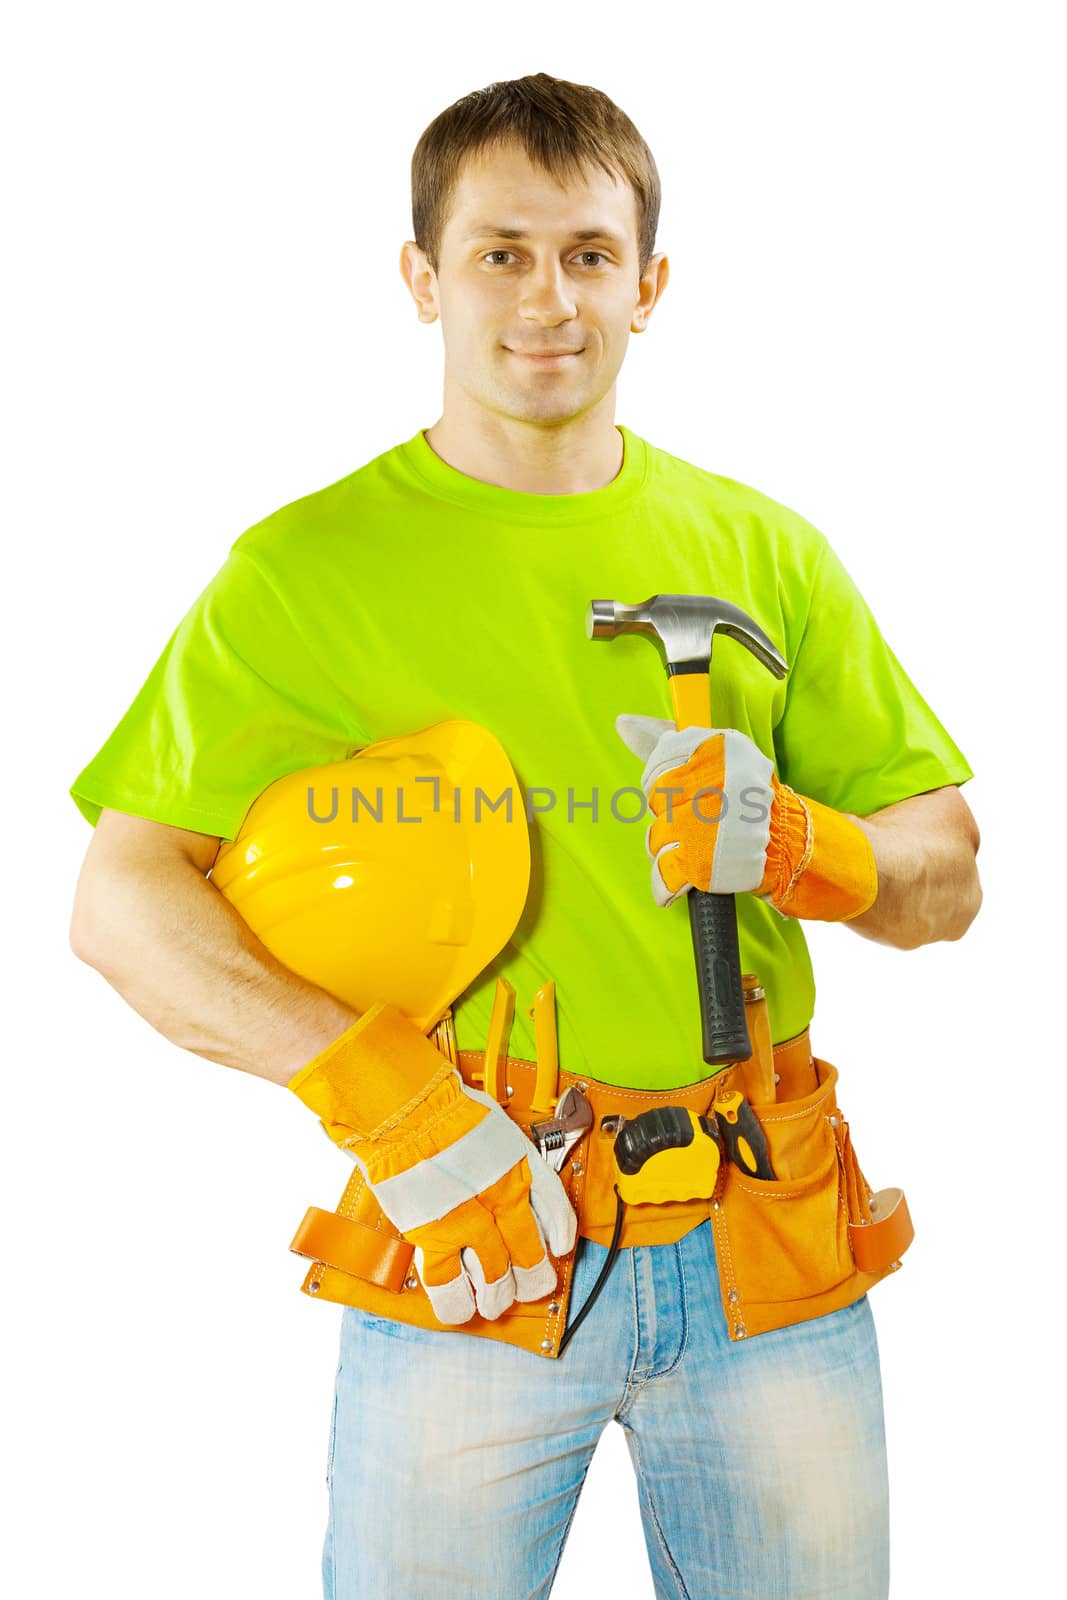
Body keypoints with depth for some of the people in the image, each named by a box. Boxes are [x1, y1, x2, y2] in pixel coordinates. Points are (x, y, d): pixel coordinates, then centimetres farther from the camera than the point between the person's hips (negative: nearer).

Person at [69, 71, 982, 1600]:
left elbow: (946, 885, 8)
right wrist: (384, 1096, -20)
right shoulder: (305, 569, -3)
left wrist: (801, 846, -14)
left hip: (765, 1242, 3)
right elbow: (119, 903, -9)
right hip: (467, 1252, -2)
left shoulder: (764, 552, 6)